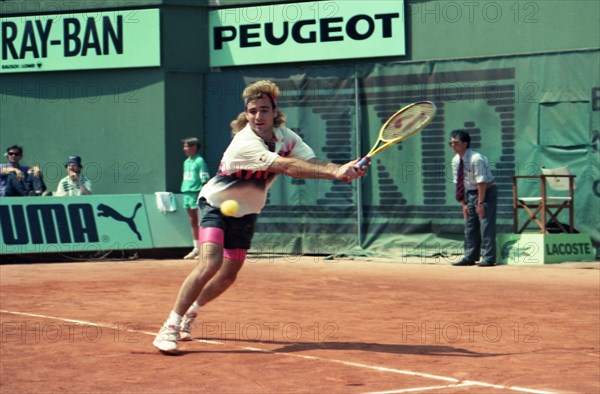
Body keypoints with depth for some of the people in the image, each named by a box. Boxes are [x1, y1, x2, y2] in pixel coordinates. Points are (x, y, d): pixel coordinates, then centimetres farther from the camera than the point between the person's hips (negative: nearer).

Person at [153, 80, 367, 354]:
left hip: (245, 213, 7)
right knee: (211, 263, -27)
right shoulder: (245, 143, -33)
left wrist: (344, 168, -40)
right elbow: (288, 167, -43)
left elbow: (311, 162, -20)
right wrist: (334, 172, -49)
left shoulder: (284, 136, -9)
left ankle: (190, 313, 38)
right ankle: (169, 328, -19)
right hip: (215, 205, -7)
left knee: (228, 276, 12)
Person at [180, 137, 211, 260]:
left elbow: (205, 181, -12)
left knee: (200, 222, -8)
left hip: (197, 194, -8)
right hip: (187, 193, 8)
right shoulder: (186, 162, 17)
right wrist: (184, 193, 17)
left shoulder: (200, 161, -8)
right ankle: (196, 249, 16)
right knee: (193, 222, 11)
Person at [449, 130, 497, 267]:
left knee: (486, 224, -9)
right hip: (469, 192, 8)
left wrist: (480, 203, -23)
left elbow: (482, 182, -24)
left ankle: (488, 258, -6)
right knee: (470, 225, 8)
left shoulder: (476, 159, -24)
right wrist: (463, 203, 3)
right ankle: (470, 257, 14)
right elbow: (458, 183, 5)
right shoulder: (456, 161, -1)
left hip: (486, 191, -8)